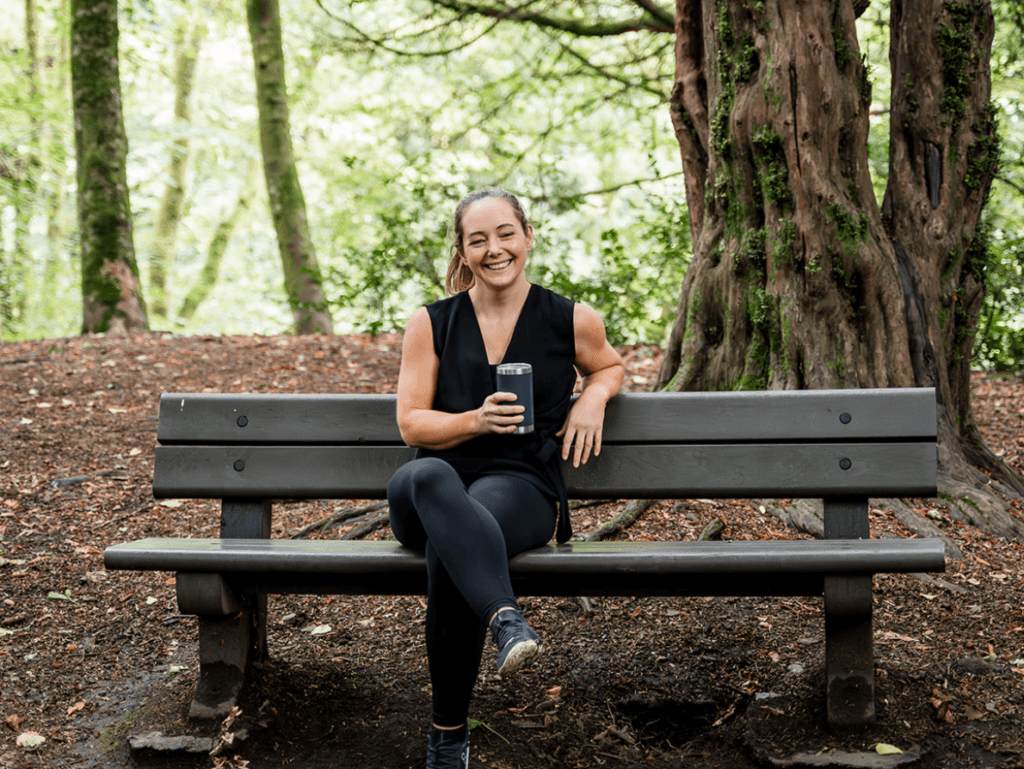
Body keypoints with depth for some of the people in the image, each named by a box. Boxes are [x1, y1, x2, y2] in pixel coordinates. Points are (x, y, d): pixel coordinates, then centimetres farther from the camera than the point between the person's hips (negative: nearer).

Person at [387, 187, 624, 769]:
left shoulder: (572, 322, 10)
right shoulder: (430, 324, 11)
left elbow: (610, 364, 31)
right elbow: (411, 423, 8)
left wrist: (595, 397, 7)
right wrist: (475, 420, -12)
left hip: (522, 486, -1)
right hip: (435, 490, 1)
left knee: (447, 548, -37)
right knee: (429, 478, -40)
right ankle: (505, 620, -58)